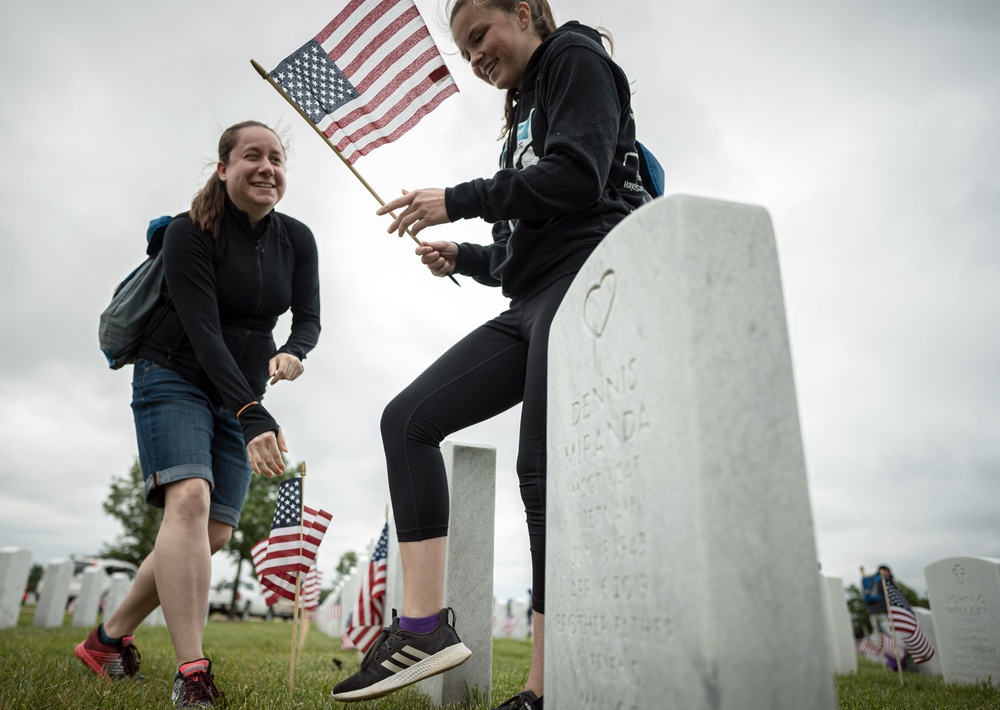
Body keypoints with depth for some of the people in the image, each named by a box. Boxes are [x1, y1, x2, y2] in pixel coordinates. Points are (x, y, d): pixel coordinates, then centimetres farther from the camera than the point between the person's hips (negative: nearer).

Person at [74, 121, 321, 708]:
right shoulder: (189, 233, -13)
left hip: (241, 399, 5)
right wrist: (254, 417, -33)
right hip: (174, 379, -4)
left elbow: (309, 317, 3)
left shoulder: (297, 239, 1)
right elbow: (203, 331, -23)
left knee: (216, 533, -1)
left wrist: (294, 352, -23)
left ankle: (110, 638, 19)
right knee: (189, 498, -26)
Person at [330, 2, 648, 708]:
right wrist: (463, 257, 14)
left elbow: (579, 176, -12)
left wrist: (458, 200, -8)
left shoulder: (576, 58, 9)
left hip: (586, 285, -9)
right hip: (531, 305, 9)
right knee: (408, 419, -3)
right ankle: (426, 622, -7)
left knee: (543, 470, -17)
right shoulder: (524, 113, 32)